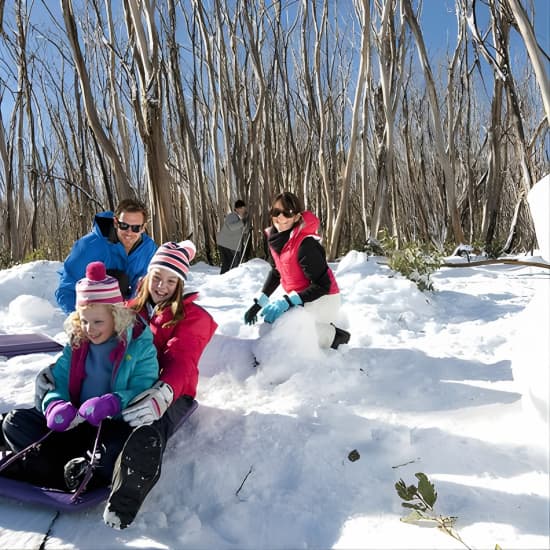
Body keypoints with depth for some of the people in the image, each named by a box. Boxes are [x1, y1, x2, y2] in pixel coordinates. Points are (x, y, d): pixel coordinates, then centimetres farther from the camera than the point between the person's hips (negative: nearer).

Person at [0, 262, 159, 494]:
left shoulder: (140, 344, -8)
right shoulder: (76, 343, 8)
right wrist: (55, 405, -16)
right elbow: (57, 381, 7)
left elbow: (143, 391, -15)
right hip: (76, 422, 6)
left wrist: (112, 404, -33)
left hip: (116, 425, -6)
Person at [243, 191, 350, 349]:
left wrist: (288, 301, -34)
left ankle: (333, 337, -5)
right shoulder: (275, 239, -4)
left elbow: (322, 285, -27)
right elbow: (276, 272, 11)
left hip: (323, 299, -8)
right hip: (300, 299, 9)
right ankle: (325, 329, 22)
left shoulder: (306, 244, -28)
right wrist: (259, 302, 5)